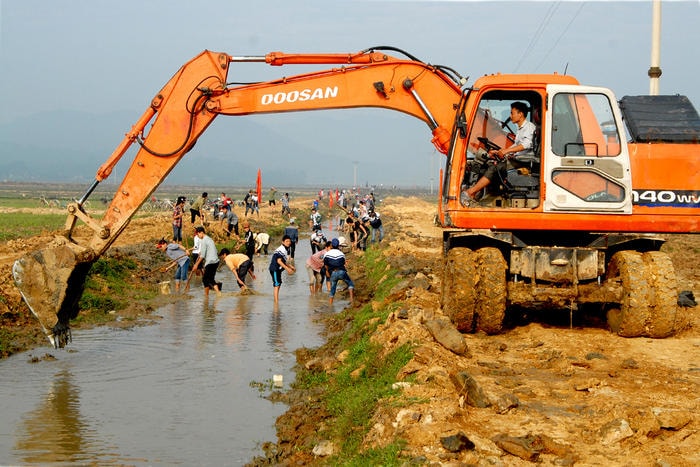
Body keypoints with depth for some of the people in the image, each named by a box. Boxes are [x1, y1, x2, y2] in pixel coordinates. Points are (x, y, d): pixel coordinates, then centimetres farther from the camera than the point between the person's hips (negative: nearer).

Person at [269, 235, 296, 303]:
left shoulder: (286, 249, 13)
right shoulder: (281, 249, -18)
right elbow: (279, 261, -25)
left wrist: (290, 266, 14)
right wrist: (287, 268, -27)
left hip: (278, 269, 10)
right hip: (275, 269, -10)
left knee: (278, 284, 16)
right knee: (276, 284, -11)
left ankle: (276, 300, 24)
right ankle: (276, 301, -13)